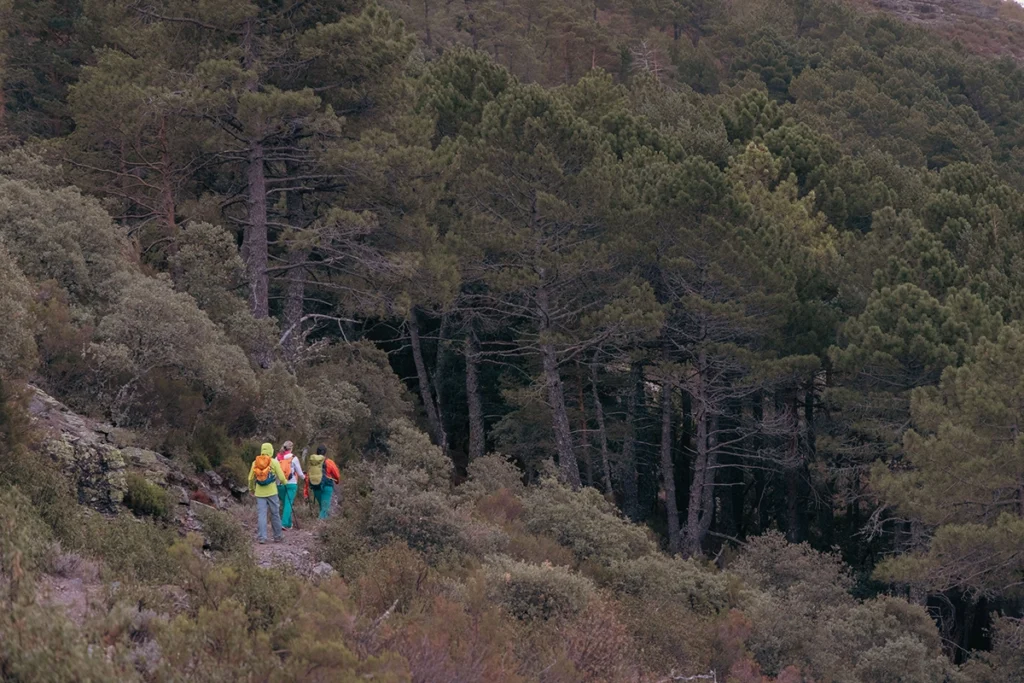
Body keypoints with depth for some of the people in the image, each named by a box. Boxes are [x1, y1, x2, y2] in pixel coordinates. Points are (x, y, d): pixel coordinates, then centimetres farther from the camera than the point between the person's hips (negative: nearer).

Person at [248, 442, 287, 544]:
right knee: (275, 514, 9)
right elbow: (281, 477, -5)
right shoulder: (274, 462, -6)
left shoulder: (255, 462, 4)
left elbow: (251, 478, 8)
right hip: (272, 492, -2)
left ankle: (262, 537, -3)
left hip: (259, 493, 2)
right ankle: (277, 536, 17)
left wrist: (251, 489, 26)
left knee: (261, 515, 2)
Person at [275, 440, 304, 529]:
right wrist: (303, 476, 22)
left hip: (280, 484, 4)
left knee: (284, 503, 17)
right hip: (291, 484, -4)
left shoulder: (278, 458, 3)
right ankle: (284, 523, -15)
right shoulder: (293, 458, -6)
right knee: (288, 504, -4)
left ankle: (288, 523, 24)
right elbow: (299, 472, 2)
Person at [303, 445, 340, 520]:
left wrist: (306, 493, 7)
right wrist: (337, 481, 28)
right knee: (325, 508, -5)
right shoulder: (328, 462, -6)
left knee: (322, 507, 22)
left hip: (315, 487, 5)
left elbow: (307, 478, 4)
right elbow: (337, 475, 4)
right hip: (326, 486, -5)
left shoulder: (310, 462, 6)